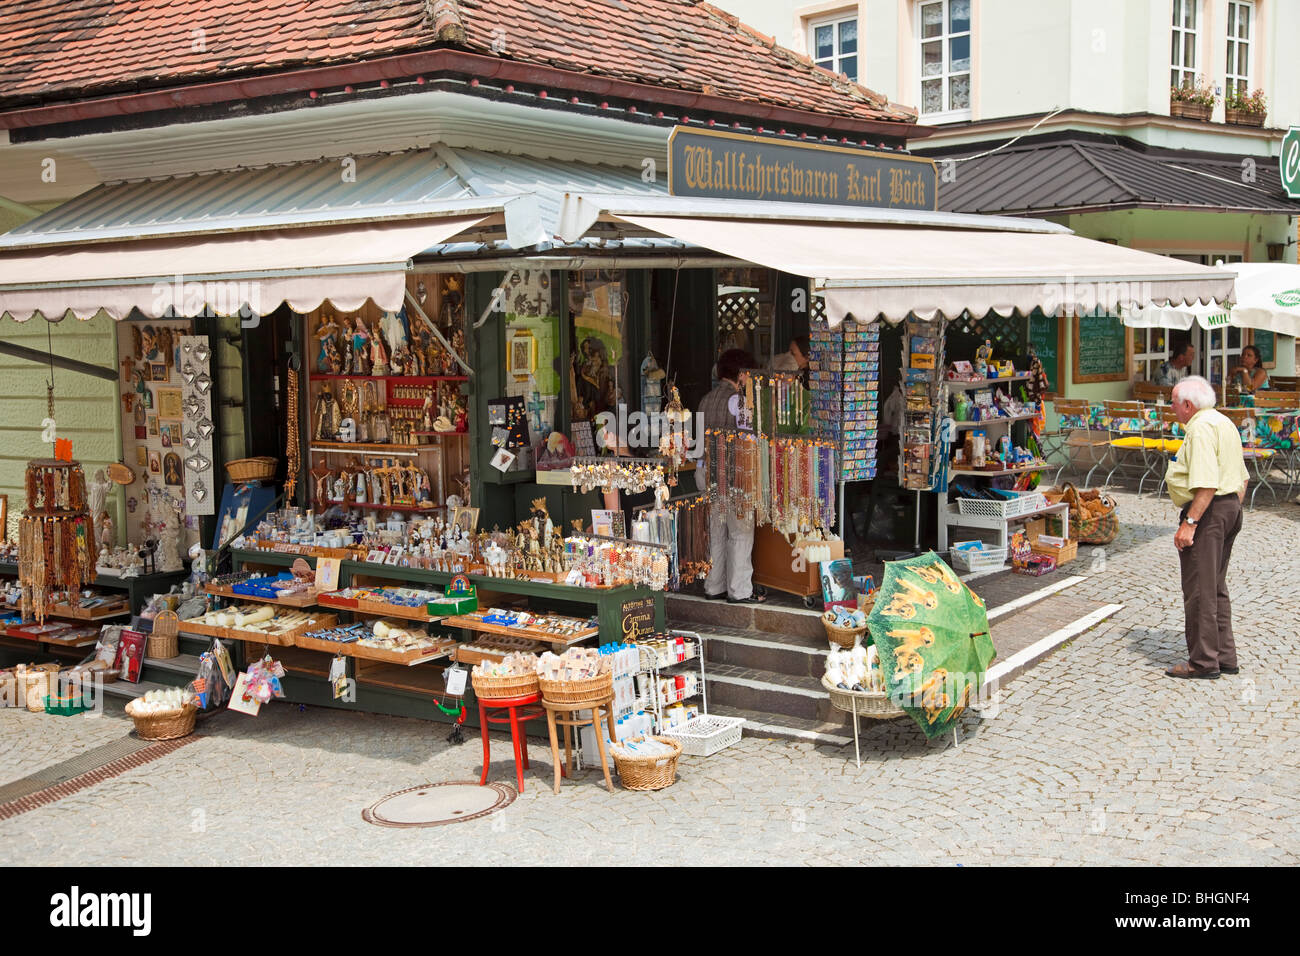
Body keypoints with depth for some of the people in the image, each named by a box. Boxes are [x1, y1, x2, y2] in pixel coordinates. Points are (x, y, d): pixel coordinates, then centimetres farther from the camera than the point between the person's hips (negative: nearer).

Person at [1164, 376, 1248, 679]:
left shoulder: (1201, 428, -17)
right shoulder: (1225, 423, 17)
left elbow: (1206, 484, -26)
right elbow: (1241, 478, 20)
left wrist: (1189, 523, -26)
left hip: (1207, 511, -11)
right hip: (1230, 507, 11)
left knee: (1199, 590, -4)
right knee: (1216, 588, 17)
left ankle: (1204, 662, 0)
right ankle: (1225, 657, 21)